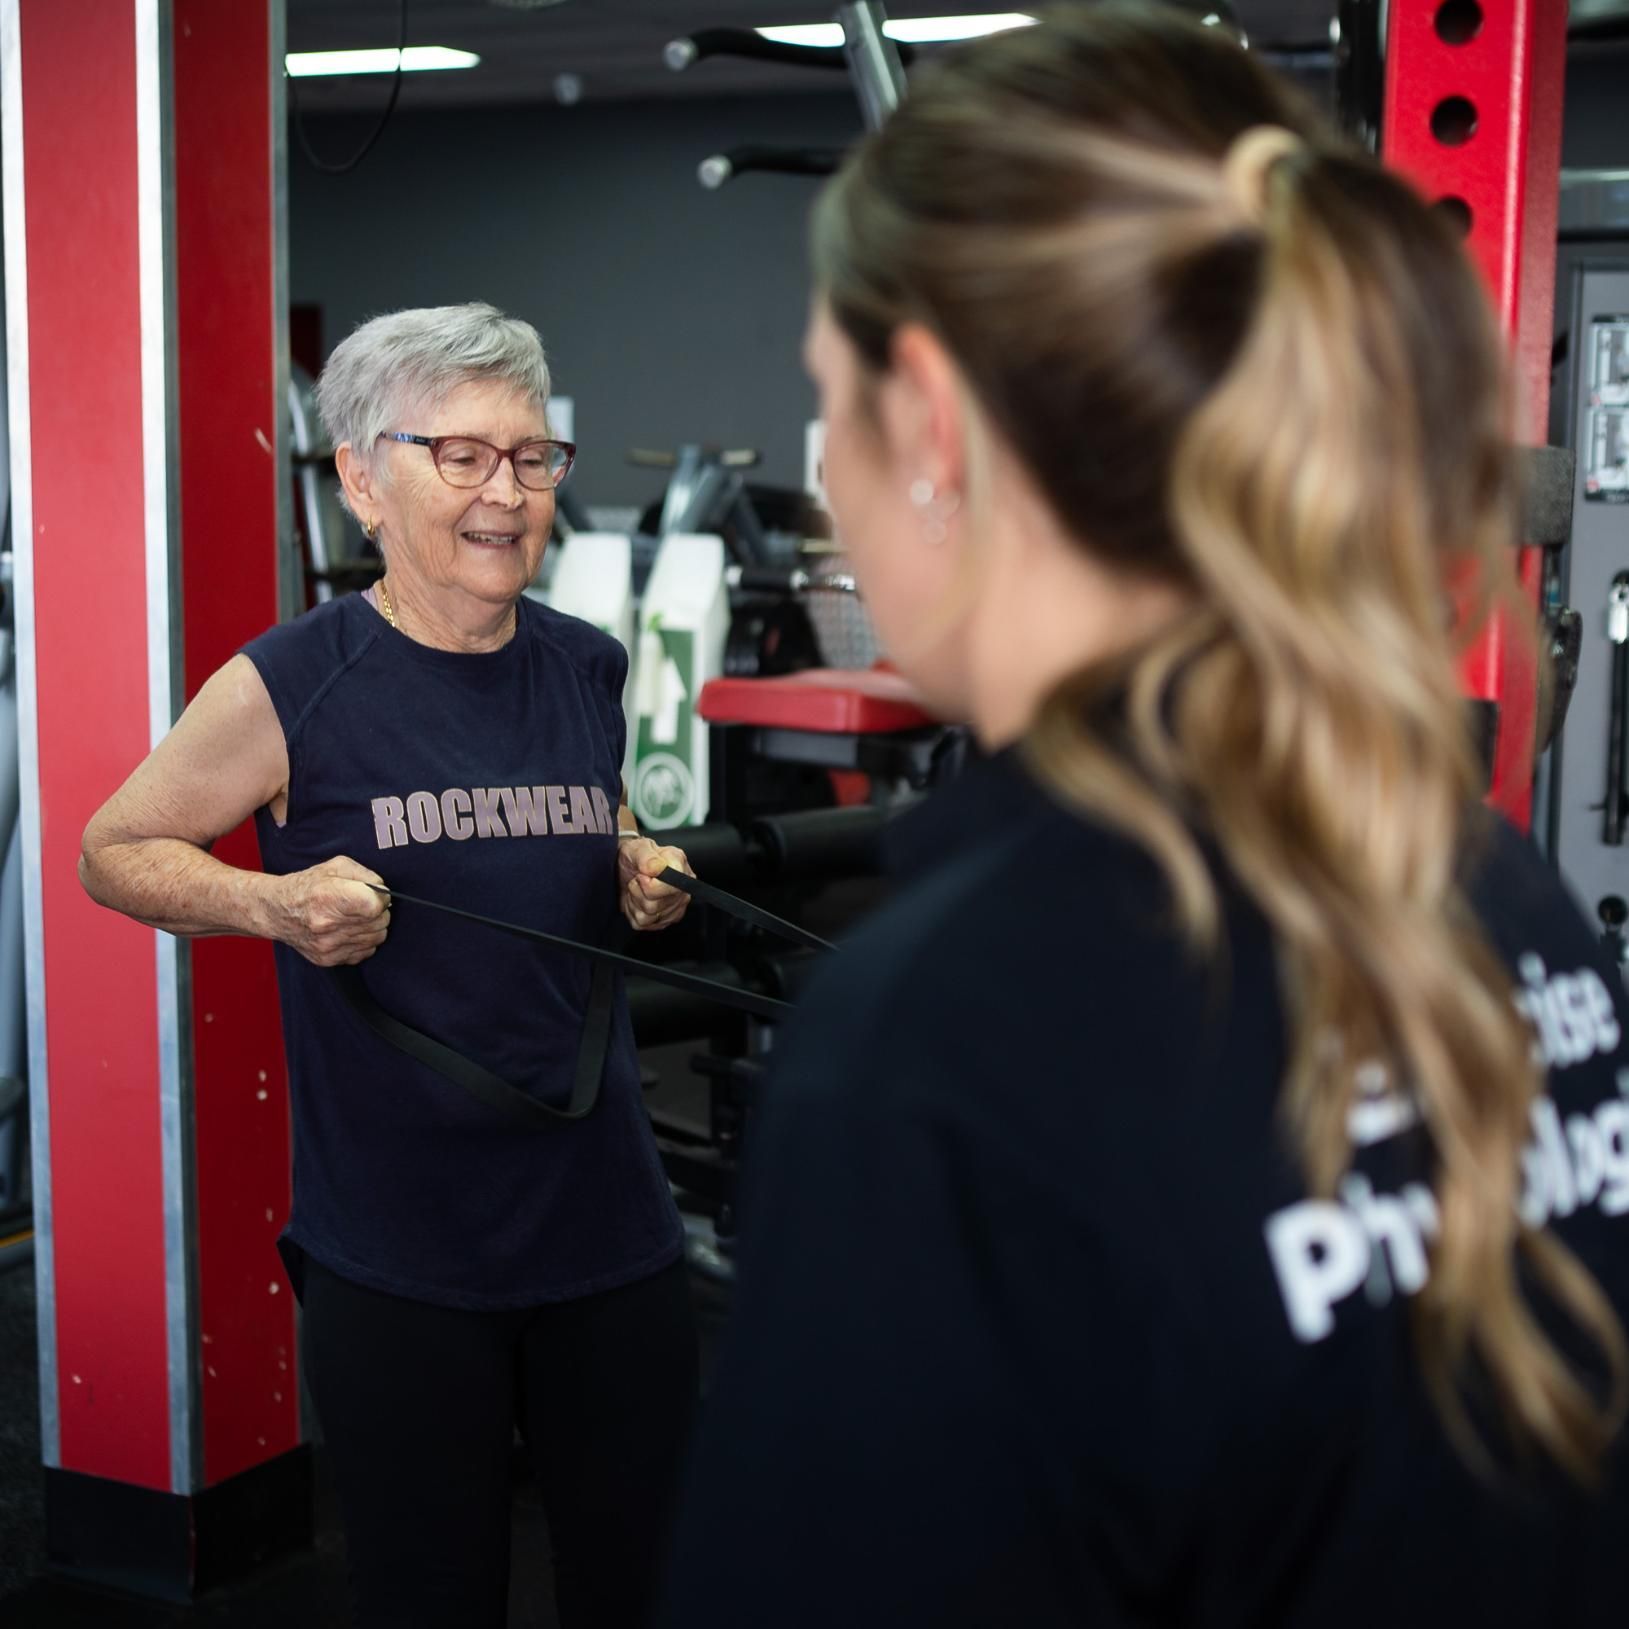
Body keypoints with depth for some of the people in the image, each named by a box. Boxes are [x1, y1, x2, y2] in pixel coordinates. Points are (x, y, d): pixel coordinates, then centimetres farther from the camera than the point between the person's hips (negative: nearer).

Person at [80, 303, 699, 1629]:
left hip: (610, 1229, 4)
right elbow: (114, 849, 1)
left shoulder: (591, 672, 5)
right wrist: (276, 903, -15)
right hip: (395, 1257, -4)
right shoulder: (289, 687, -9)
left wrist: (644, 881, 2)